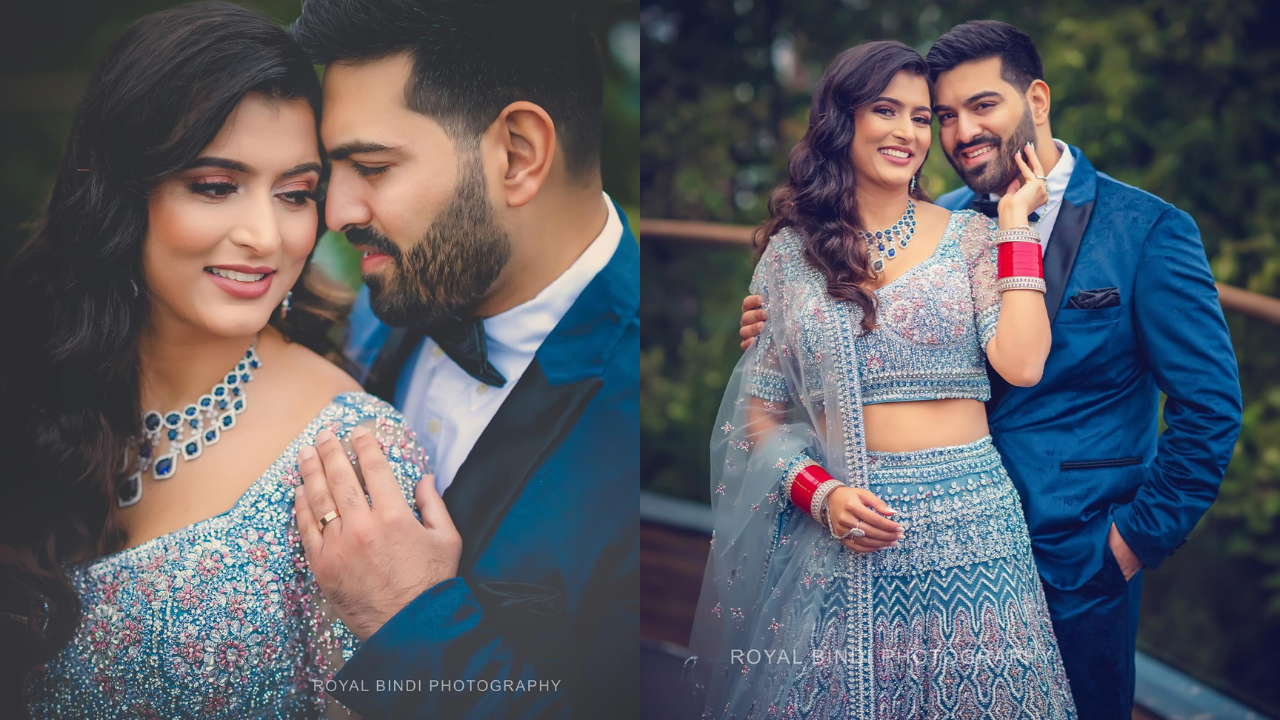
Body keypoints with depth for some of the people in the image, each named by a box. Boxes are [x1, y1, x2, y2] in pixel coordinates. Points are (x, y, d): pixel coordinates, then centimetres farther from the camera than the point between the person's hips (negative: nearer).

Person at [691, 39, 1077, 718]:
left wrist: (1014, 223, -4)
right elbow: (759, 413, 7)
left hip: (965, 523, 0)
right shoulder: (791, 253, 5)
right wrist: (820, 496, -10)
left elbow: (1021, 364, -10)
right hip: (843, 535, 0)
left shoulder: (970, 235, 5)